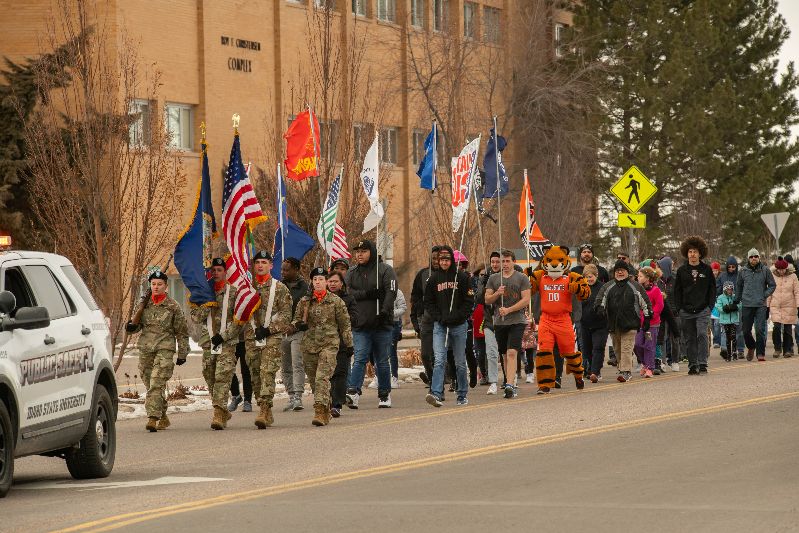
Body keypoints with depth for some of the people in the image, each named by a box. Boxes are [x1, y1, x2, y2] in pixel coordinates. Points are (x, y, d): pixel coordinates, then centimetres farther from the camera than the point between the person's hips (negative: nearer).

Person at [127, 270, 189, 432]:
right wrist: (131, 327, -9)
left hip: (165, 348, -4)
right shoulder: (144, 304, 10)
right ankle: (163, 417, 24)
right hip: (145, 348, 4)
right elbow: (138, 324, 16)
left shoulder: (172, 306, 2)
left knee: (157, 384, -17)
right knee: (150, 384, 9)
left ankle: (153, 418, -23)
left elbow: (182, 332, 6)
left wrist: (182, 354, 4)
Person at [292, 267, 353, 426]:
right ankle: (326, 412, 21)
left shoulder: (336, 301, 3)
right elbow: (295, 320, 17)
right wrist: (298, 324, -7)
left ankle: (320, 411, -25)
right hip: (309, 345, 4)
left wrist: (348, 344, 8)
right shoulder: (304, 301, 10)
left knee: (322, 377, -19)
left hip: (329, 344, -4)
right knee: (313, 381, 7)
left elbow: (345, 324, 8)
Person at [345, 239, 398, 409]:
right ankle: (353, 392, -22)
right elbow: (347, 292, 0)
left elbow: (391, 292, -11)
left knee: (382, 361, 7)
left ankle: (384, 395, 17)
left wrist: (385, 310, -26)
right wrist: (366, 294, -14)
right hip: (360, 325, 1)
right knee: (360, 358, -12)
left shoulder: (385, 270, 1)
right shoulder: (352, 273, 13)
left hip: (382, 324, -1)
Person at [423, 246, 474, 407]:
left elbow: (469, 301, -2)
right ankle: (436, 394, -24)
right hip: (440, 326, 1)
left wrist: (457, 317, -12)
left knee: (460, 362, 8)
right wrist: (439, 317, -6)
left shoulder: (461, 277, 0)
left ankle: (462, 396, 19)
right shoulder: (434, 278, 6)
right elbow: (428, 302, 9)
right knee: (439, 360, -14)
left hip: (458, 325, -1)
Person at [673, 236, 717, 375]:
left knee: (702, 334, -16)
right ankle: (692, 365, 13)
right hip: (686, 311, 2)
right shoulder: (681, 270, 7)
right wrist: (679, 308, 0)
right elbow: (677, 291, 9)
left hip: (703, 310, -2)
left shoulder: (707, 269, 5)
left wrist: (710, 306, 0)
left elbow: (712, 289, 9)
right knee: (689, 339, 5)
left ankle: (702, 364, -13)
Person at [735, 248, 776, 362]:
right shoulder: (743, 271, 6)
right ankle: (751, 347, 32)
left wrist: (765, 295, -3)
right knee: (746, 331, 6)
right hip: (746, 305, 2)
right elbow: (738, 286, 18)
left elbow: (772, 285, 9)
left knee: (760, 330, -9)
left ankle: (760, 353, -3)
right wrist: (738, 299, 13)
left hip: (760, 305, -2)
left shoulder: (765, 271, 2)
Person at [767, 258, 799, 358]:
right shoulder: (773, 276, 5)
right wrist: (767, 307, 9)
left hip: (789, 307, -1)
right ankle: (777, 349, 1)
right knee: (777, 327, -13)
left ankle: (788, 350, 12)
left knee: (787, 329, 0)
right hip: (775, 307, 1)